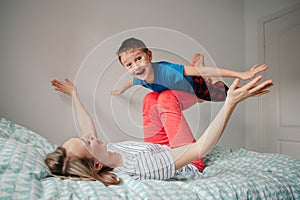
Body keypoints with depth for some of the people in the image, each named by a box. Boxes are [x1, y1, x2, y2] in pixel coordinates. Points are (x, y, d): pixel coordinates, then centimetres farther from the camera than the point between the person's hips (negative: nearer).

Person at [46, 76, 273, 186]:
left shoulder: (103, 154, -23)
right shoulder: (139, 168, -43)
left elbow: (87, 127, 0)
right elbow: (200, 149, -44)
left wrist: (74, 94, 11)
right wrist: (231, 102, -47)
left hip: (159, 148, 6)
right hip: (189, 164, -6)